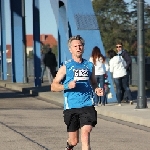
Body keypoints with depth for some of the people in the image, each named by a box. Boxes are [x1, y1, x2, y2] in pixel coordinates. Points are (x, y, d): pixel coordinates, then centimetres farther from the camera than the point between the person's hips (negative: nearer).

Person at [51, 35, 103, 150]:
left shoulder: (89, 66, 11)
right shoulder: (66, 67, 3)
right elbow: (53, 86, 2)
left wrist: (97, 90, 3)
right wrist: (67, 86, -16)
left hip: (87, 106, 1)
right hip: (71, 107, -1)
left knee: (85, 132, -19)